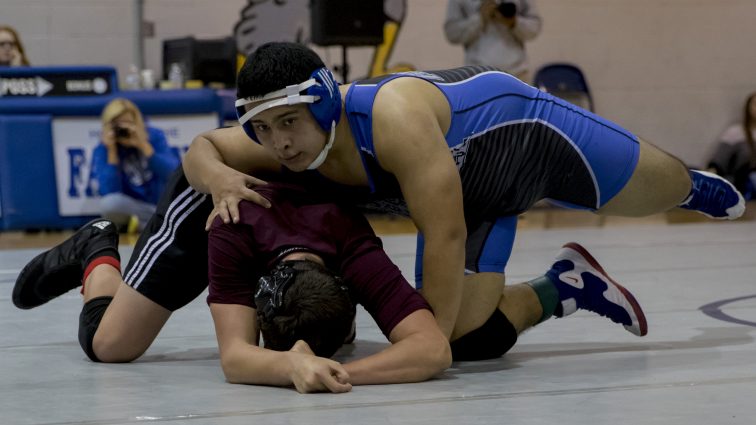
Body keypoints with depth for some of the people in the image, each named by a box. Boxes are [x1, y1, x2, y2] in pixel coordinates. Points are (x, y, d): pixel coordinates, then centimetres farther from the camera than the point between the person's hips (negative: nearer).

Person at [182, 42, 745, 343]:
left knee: (666, 192, 16)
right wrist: (219, 177, -34)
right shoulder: (288, 146, -26)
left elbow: (446, 234, -43)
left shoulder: (392, 115, -47)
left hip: (525, 130, -5)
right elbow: (202, 148, -9)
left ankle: (694, 185, 56)